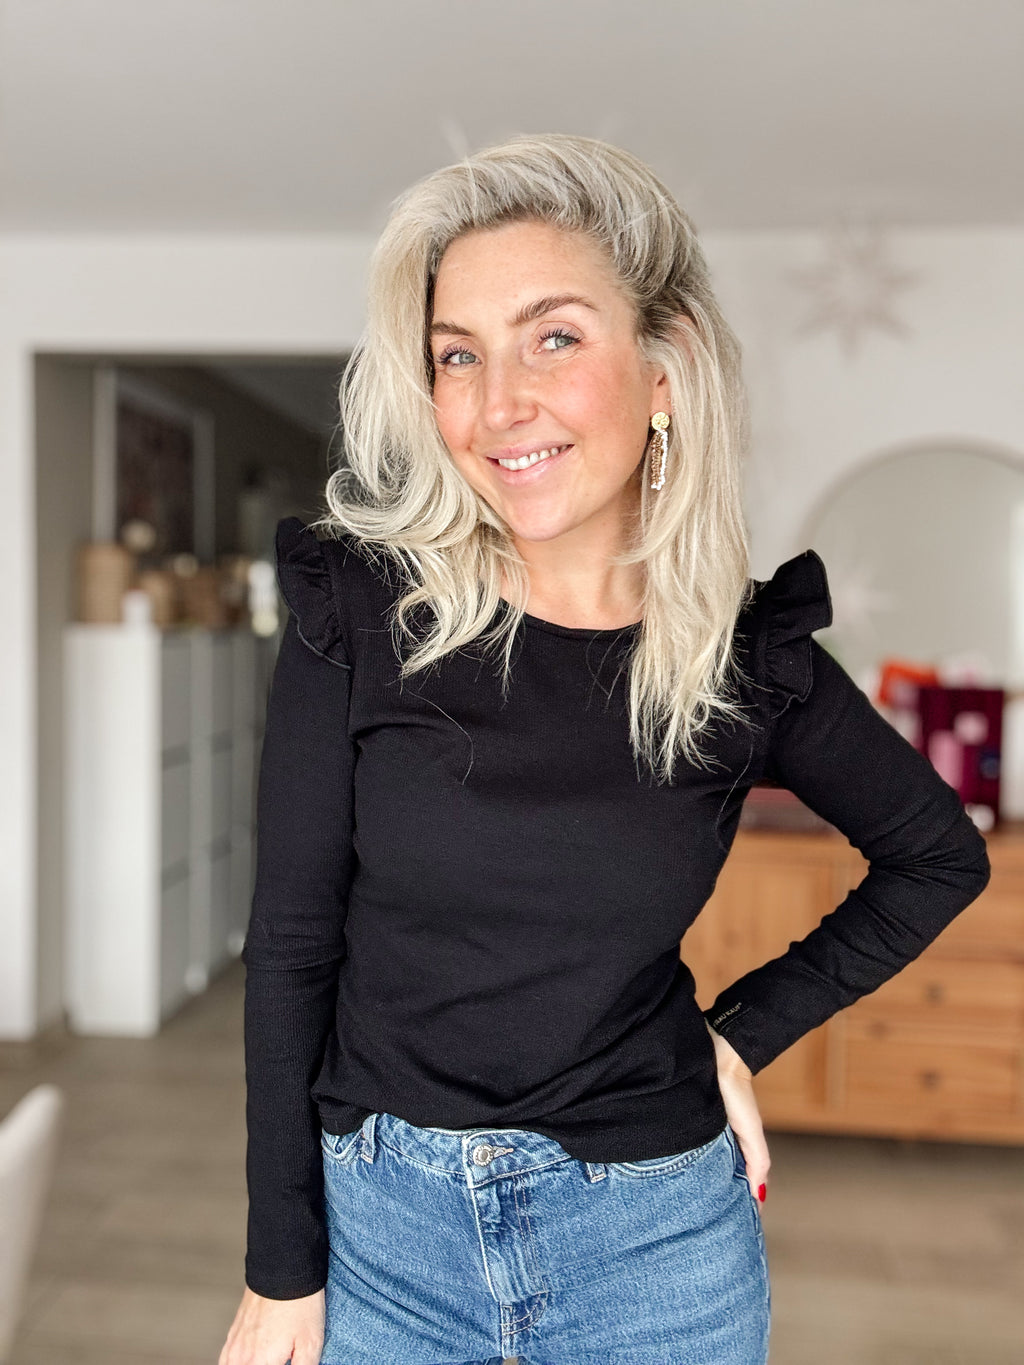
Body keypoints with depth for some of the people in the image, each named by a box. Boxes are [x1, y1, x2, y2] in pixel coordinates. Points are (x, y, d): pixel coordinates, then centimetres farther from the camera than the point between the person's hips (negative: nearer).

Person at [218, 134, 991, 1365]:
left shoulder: (748, 654, -9)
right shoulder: (357, 612, -12)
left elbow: (942, 857, 7)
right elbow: (290, 948, -8)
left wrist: (750, 1028, 0)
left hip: (654, 1239, 1)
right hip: (377, 1215, 0)